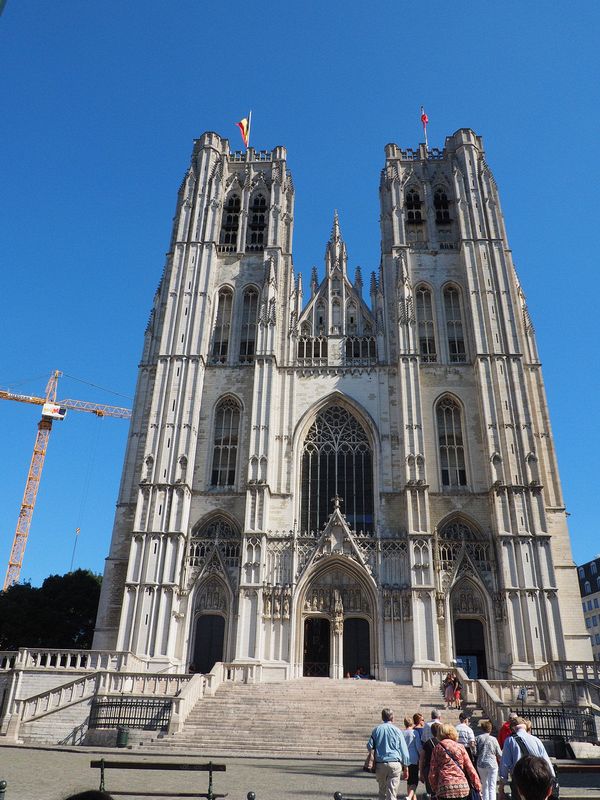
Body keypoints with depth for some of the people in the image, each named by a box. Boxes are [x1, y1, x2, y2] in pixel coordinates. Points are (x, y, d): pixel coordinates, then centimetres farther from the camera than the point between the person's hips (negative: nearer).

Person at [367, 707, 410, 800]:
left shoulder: (376, 730, 4)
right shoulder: (397, 730, 0)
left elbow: (369, 746, 4)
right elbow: (404, 750, 2)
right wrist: (405, 768, 8)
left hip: (380, 764, 2)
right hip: (395, 763, -2)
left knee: (382, 791, 18)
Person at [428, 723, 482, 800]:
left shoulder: (437, 748, 7)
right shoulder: (460, 747, 8)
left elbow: (432, 772, 4)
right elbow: (470, 768, 5)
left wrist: (435, 789, 13)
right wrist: (478, 786, 12)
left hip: (444, 788, -2)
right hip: (462, 786, 2)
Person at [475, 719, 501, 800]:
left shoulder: (478, 738, -3)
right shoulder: (493, 739, -5)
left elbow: (475, 752, -4)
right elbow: (499, 754, 0)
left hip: (481, 764, 2)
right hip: (492, 764, -2)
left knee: (484, 785, 20)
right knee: (492, 786, 1)